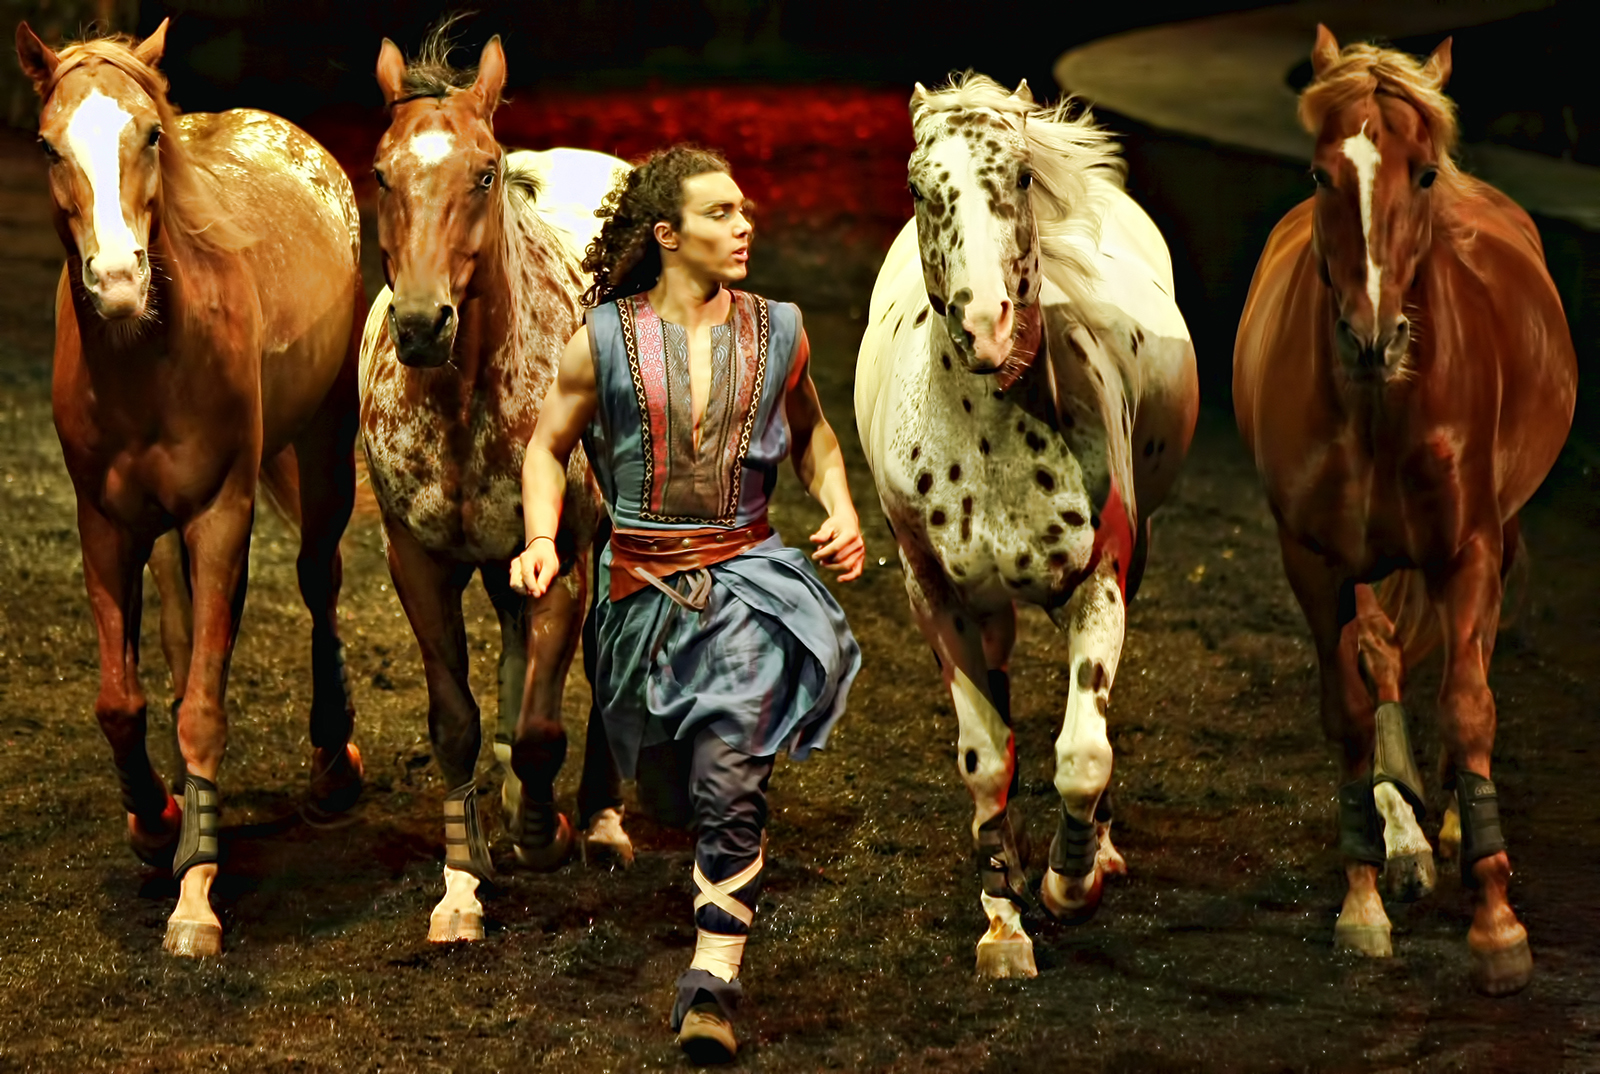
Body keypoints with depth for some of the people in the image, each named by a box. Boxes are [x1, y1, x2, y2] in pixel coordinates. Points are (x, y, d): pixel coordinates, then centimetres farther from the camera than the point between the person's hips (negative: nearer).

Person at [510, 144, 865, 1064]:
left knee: (730, 779, -19)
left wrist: (842, 509, 0)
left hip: (748, 570, -1)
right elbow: (549, 446, 6)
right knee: (669, 789, 15)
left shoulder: (777, 332, 1)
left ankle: (715, 979, -16)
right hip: (645, 588, 1)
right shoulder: (607, 340, -4)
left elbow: (812, 433, 17)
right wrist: (542, 541, -9)